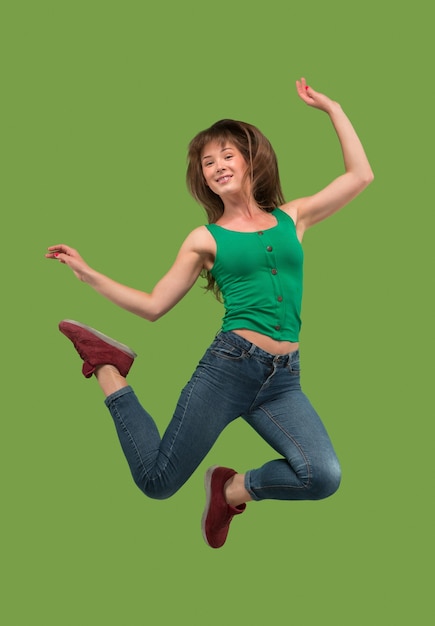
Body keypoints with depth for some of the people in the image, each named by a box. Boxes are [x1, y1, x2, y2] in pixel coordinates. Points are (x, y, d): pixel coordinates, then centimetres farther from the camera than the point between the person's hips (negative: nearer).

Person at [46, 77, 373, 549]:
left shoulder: (292, 218, 14)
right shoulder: (205, 239, 8)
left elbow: (360, 176, 11)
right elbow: (152, 305, 8)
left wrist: (331, 107, 12)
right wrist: (86, 273, 5)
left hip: (283, 380, 2)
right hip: (228, 364, -2)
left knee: (324, 477, -23)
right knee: (156, 480, 0)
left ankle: (234, 489, 6)